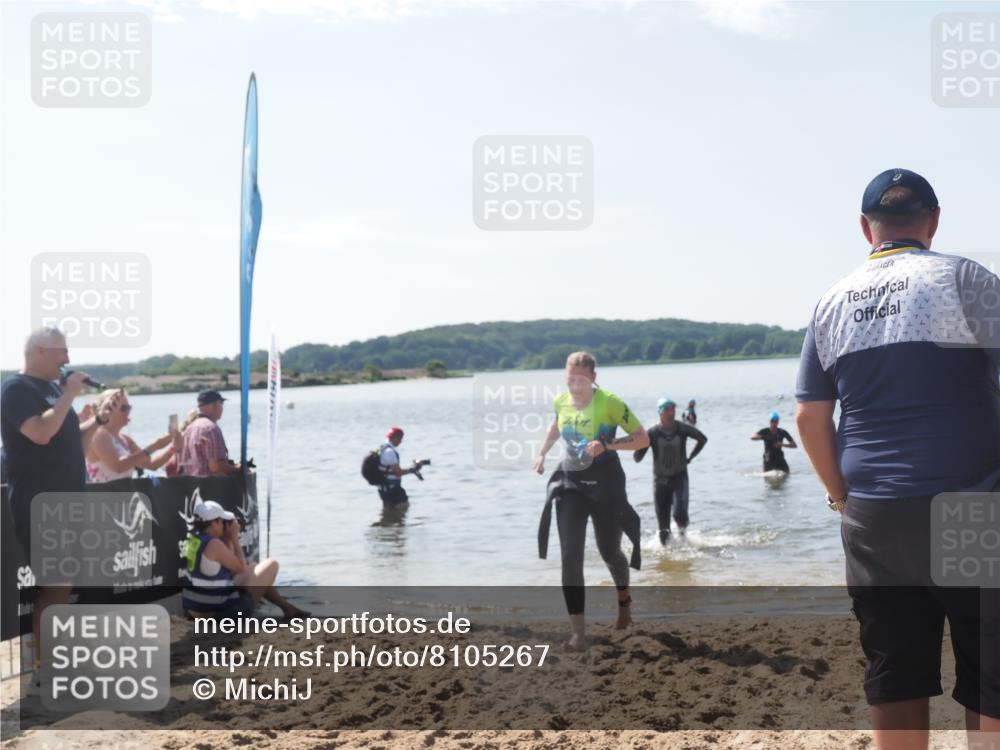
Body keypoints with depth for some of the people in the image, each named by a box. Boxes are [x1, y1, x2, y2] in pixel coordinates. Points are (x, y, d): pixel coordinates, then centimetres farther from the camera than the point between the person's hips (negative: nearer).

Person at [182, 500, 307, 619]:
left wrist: (228, 538, 4)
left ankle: (285, 605, 36)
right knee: (271, 565, 0)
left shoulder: (193, 539, 4)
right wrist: (235, 538, -5)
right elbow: (241, 568, -11)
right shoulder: (214, 544, -24)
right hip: (220, 611, -9)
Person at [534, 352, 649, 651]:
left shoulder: (609, 403, -16)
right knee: (570, 555, -9)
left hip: (605, 483, -3)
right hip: (570, 482, 3)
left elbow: (643, 438, -13)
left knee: (609, 550, 11)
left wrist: (607, 445, -25)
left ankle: (624, 600, 46)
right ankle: (578, 632, -7)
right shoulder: (561, 401, -1)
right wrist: (542, 453, 16)